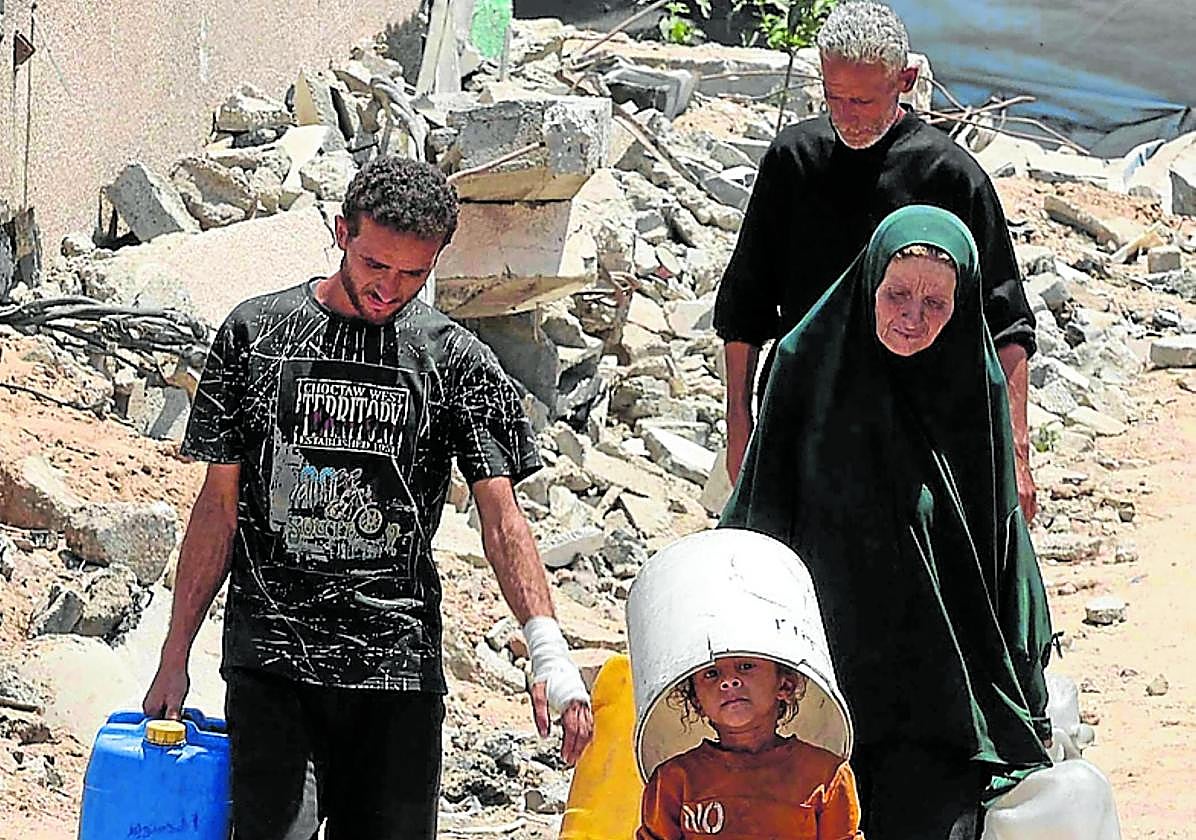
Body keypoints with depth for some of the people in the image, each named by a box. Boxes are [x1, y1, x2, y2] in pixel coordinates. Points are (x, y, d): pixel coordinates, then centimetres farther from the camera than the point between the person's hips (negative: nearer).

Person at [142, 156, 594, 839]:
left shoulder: (455, 361, 4)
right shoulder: (256, 334, 5)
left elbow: (501, 515, -4)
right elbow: (219, 503, 9)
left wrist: (547, 648, -19)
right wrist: (176, 655, 6)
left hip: (400, 662, 1)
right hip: (270, 660, -1)